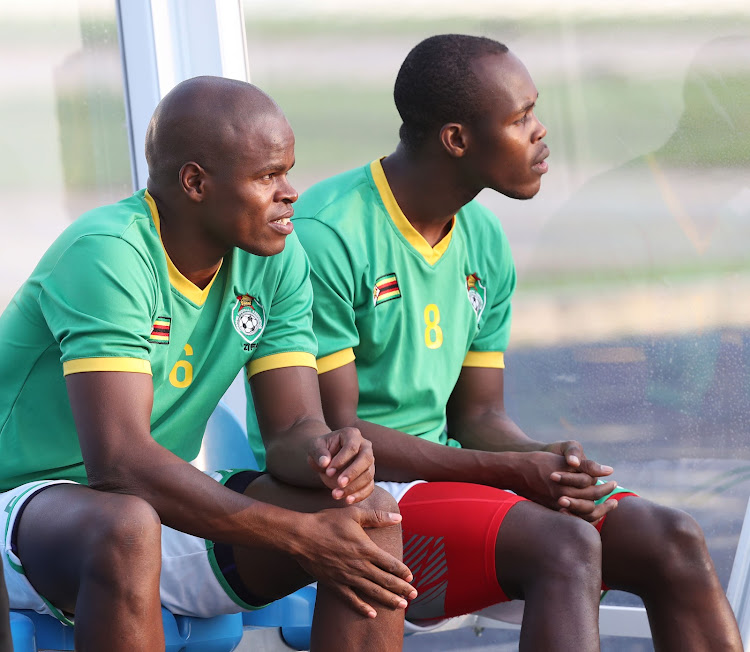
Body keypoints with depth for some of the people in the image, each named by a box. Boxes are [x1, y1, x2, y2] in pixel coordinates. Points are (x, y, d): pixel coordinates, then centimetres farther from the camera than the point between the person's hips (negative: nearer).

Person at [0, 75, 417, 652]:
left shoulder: (276, 261, -1)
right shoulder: (109, 254, -23)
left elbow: (294, 430, -3)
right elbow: (119, 460, -32)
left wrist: (328, 455, -30)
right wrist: (301, 536, -32)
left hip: (173, 503, 7)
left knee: (370, 514, -14)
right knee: (128, 529, -40)